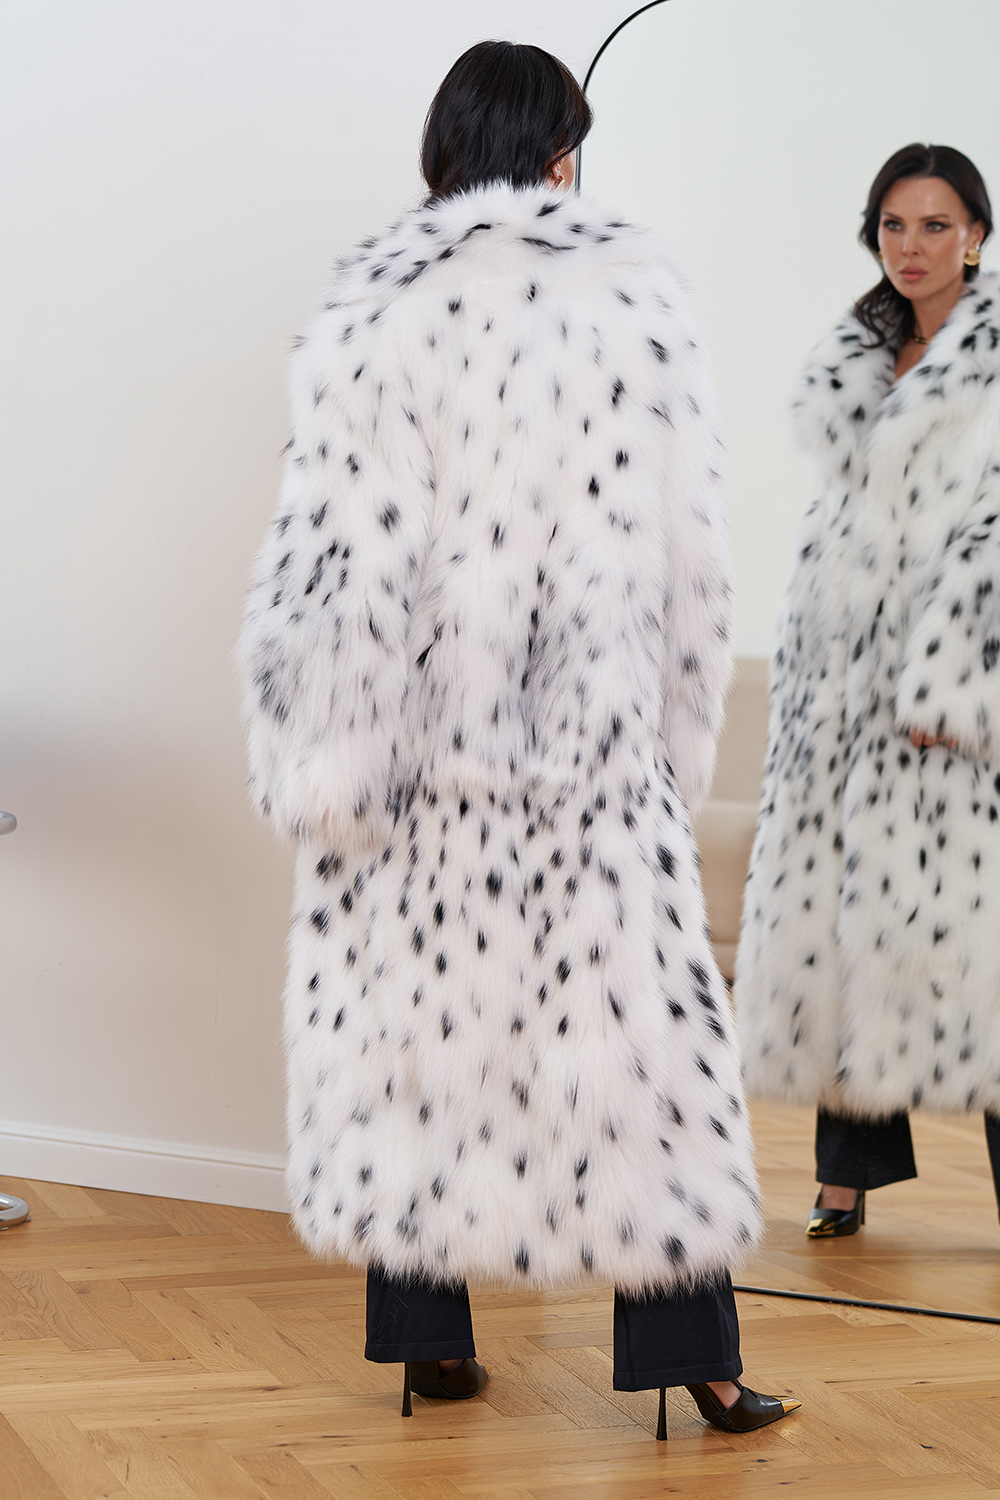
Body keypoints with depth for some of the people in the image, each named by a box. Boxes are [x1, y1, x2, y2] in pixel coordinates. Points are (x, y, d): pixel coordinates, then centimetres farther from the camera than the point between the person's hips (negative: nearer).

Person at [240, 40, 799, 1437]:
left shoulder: (373, 303, -3)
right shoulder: (639, 289, 0)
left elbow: (340, 544, -6)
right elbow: (691, 548, 3)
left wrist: (323, 753, -2)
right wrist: (678, 737, 11)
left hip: (423, 733, 0)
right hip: (596, 738, 0)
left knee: (416, 1003, 9)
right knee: (634, 1013, 5)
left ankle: (430, 1338, 16)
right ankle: (692, 1352, 9)